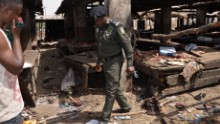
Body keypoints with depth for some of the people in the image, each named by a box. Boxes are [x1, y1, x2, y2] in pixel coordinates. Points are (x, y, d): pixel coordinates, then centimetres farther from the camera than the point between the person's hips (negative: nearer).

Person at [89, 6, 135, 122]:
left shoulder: (116, 27, -19)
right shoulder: (98, 28, 4)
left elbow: (127, 45, -16)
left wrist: (130, 64, -17)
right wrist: (99, 62, 21)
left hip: (115, 61, -8)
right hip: (106, 61, 8)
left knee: (110, 90, -4)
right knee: (115, 86, 18)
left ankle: (105, 117, 4)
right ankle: (125, 106, 37)